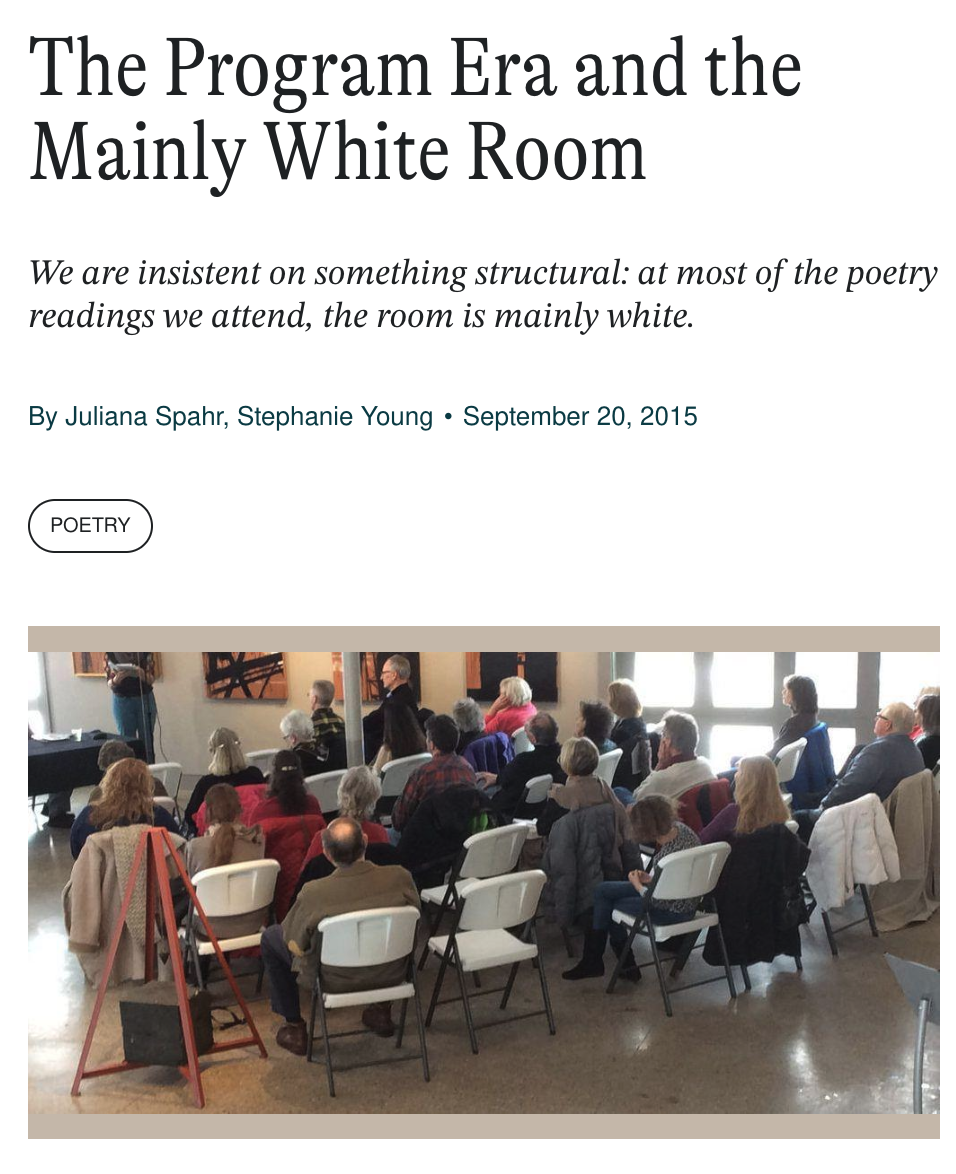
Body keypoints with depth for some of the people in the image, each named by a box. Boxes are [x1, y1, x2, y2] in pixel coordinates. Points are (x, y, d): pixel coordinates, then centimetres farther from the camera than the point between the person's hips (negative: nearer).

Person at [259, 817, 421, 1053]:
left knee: (271, 937, 19)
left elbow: (296, 946, -13)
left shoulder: (313, 894, -31)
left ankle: (295, 1027, 26)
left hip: (336, 982, -3)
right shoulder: (400, 878, -24)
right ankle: (382, 1009, 37)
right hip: (392, 976, 3)